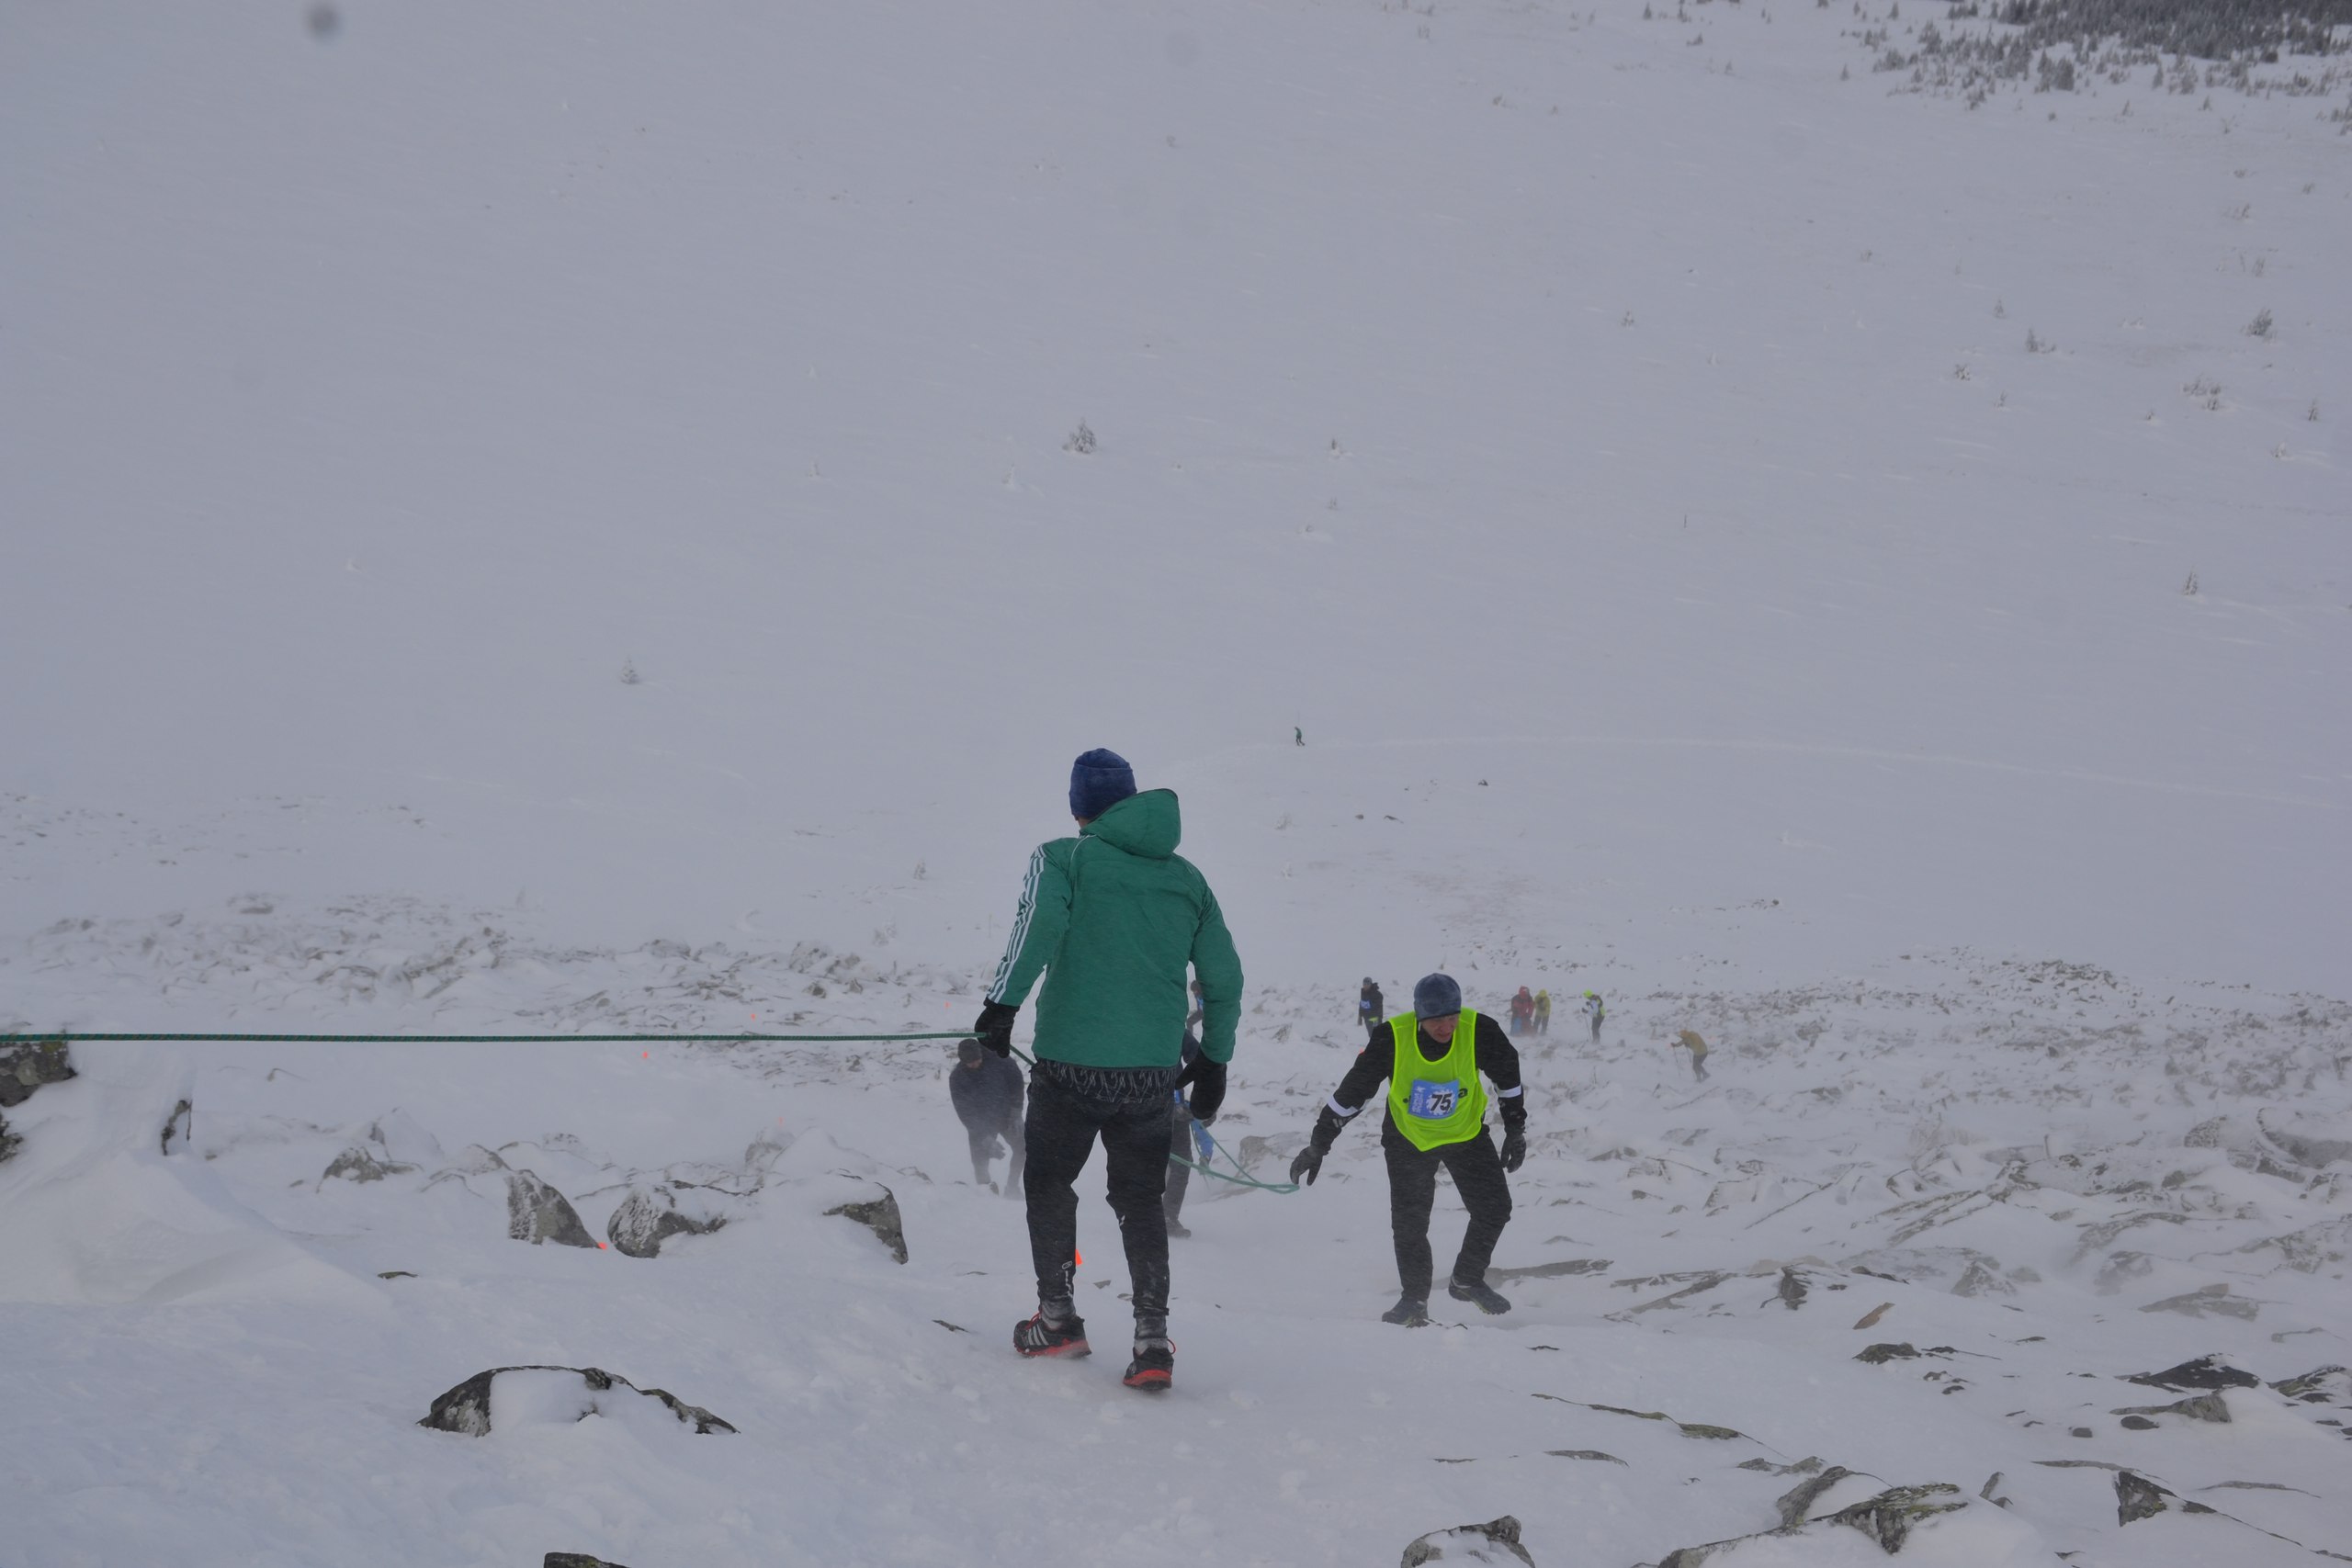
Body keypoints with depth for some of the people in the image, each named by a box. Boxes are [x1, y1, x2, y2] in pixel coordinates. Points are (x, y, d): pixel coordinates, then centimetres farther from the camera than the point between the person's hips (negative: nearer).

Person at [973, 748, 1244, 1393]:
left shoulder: (1063, 858, -1)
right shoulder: (1186, 879, 11)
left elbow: (1039, 923, -21)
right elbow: (1224, 977, 13)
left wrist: (1002, 1004, -22)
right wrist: (1214, 1060, 23)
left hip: (1071, 1061, -3)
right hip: (1153, 1069, 3)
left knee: (1049, 1182, 17)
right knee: (1140, 1199, 12)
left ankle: (1058, 1319, 17)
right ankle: (1152, 1340, 2)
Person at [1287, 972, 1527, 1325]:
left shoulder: (1479, 1033, -26)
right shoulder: (1392, 1040, -29)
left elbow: (1508, 1077, -4)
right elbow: (1351, 1092, -16)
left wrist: (1516, 1130, 2)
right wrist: (1318, 1146, -12)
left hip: (1466, 1134, 1)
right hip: (1408, 1137, -1)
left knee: (1494, 1209, -3)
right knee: (1409, 1223, -6)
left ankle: (1467, 1282, 20)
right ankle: (1415, 1299, 15)